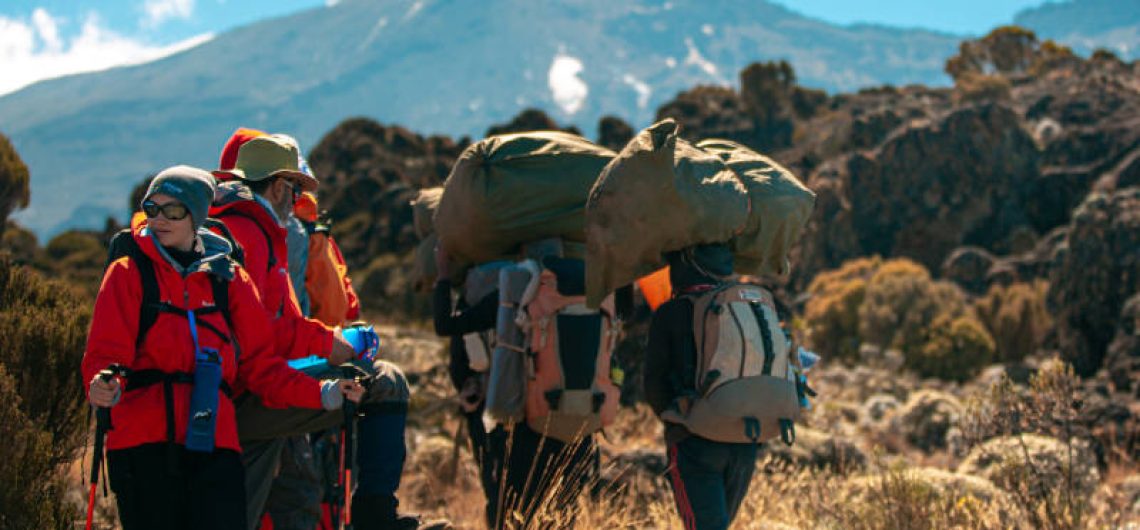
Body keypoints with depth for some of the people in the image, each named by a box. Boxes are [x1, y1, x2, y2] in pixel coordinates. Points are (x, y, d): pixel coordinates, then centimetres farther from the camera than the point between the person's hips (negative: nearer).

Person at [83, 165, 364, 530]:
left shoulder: (228, 278, 15)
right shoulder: (129, 272, 8)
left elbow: (258, 363, 15)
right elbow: (106, 353, -2)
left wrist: (320, 394, 3)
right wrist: (105, 388, -25)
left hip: (215, 443, 2)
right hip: (144, 442, -2)